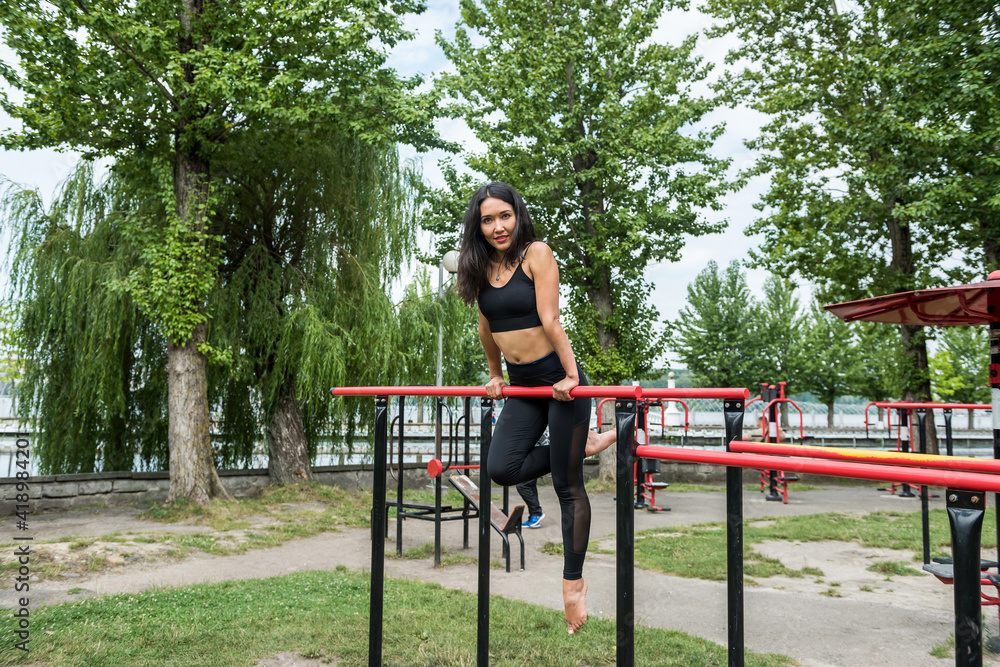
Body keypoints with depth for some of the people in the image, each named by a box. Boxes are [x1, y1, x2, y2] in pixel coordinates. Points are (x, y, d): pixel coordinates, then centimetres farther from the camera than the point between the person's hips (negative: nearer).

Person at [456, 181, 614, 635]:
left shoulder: (536, 253, -9)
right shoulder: (481, 265, 8)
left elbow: (550, 319, -17)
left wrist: (571, 376, -19)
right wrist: (495, 376, 23)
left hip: (558, 378, -6)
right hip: (522, 384, 6)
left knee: (567, 486, -2)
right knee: (501, 468, -8)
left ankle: (574, 584, 10)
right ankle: (580, 448, 15)